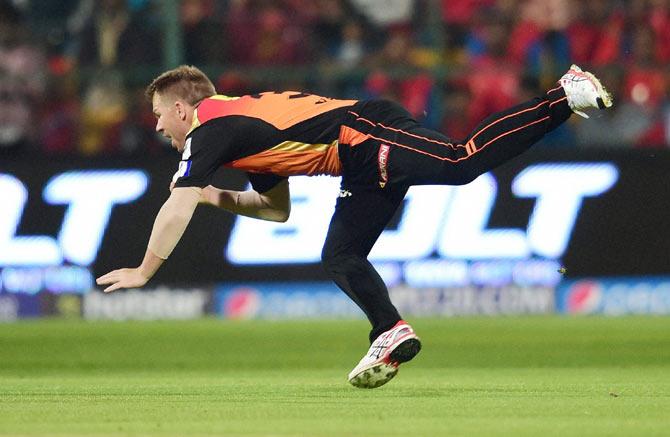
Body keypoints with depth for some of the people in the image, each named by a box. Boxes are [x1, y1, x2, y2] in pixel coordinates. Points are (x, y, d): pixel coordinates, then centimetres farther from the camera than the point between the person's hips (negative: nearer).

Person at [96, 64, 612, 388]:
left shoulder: (210, 128, 1)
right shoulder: (242, 123, 29)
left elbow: (178, 208, -8)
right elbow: (278, 209, 35)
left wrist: (145, 271, 1)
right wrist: (221, 197, 22)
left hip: (368, 138, -9)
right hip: (370, 167, 9)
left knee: (463, 161, -26)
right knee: (341, 258, 9)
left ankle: (564, 96, -26)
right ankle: (391, 333, 1)